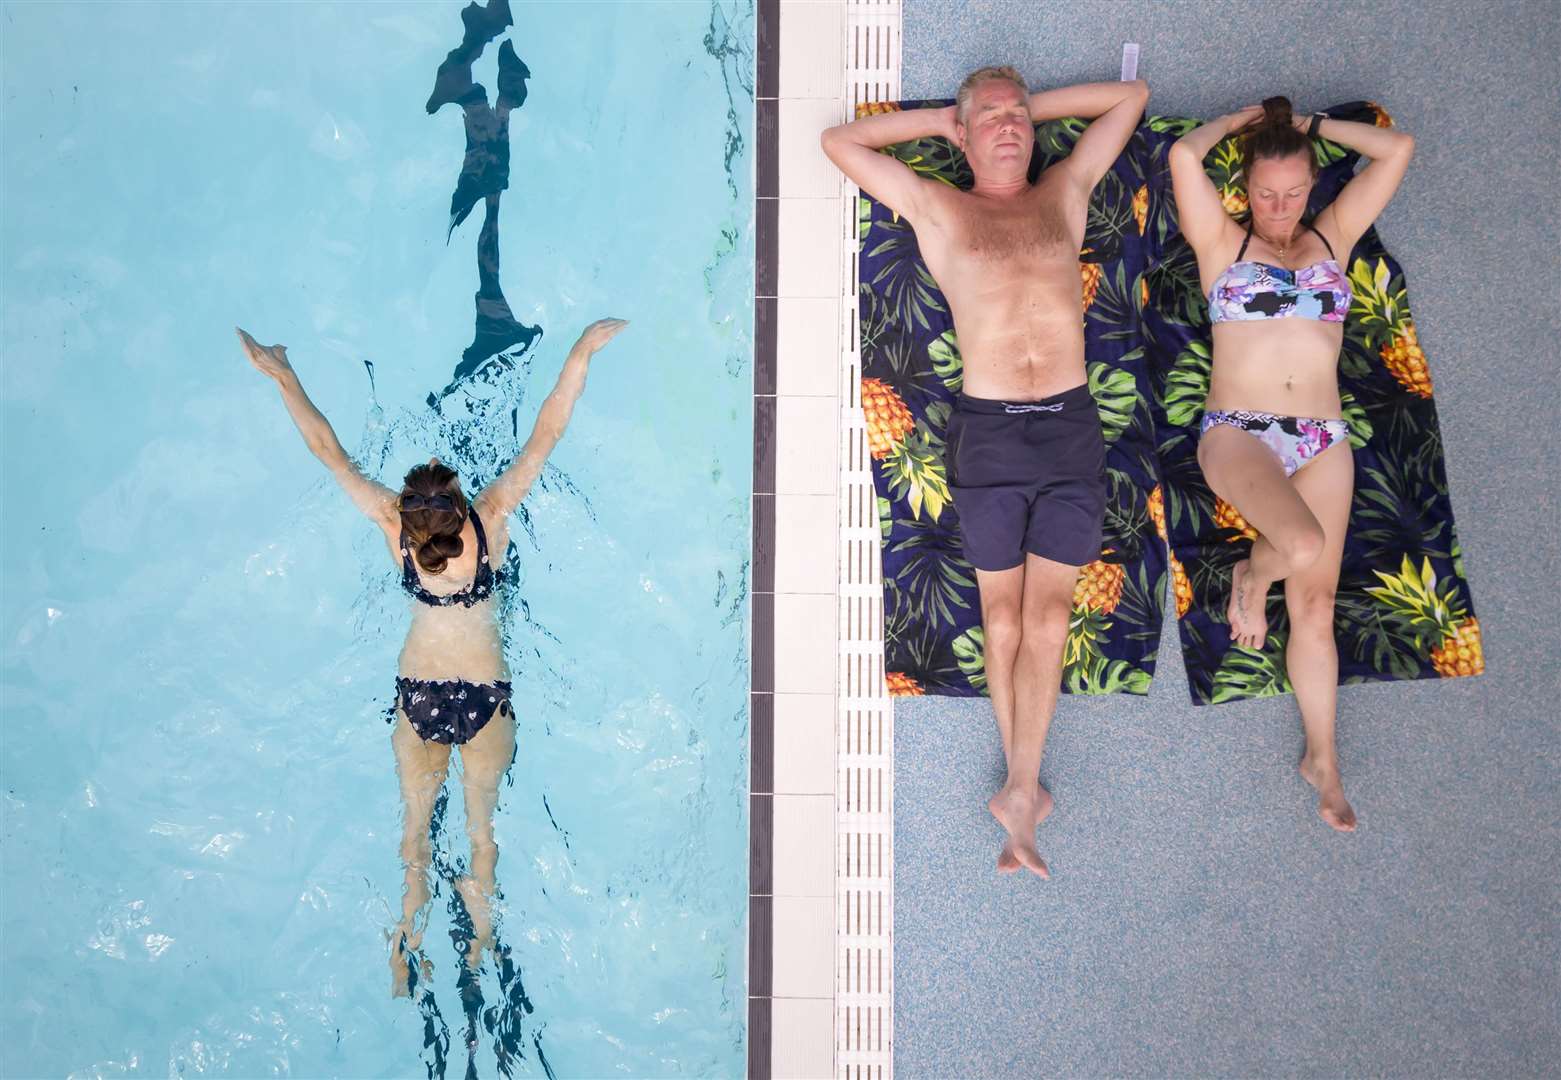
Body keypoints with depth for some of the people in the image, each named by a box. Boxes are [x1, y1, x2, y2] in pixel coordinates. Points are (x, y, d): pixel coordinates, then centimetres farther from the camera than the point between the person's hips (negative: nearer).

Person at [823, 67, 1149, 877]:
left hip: (1072, 427, 1)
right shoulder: (937, 209, 12)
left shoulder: (1065, 192, 18)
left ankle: (1018, 791, -5)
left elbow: (1131, 96, 28)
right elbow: (839, 142, 13)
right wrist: (939, 118, 18)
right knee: (1003, 616, 3)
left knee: (1046, 614, -5)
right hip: (988, 433, -1)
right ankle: (1026, 788, 13)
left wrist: (1037, 105, 24)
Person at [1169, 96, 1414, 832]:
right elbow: (1183, 156, -11)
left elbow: (1397, 150, 9)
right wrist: (1240, 121, 7)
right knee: (1304, 547, -32)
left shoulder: (1332, 237, 12)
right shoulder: (1223, 241, 3)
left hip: (1322, 440, 4)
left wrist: (1310, 126, 15)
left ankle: (1322, 758, 16)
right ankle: (1251, 578, 5)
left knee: (1315, 603, 4)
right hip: (1237, 432, -3)